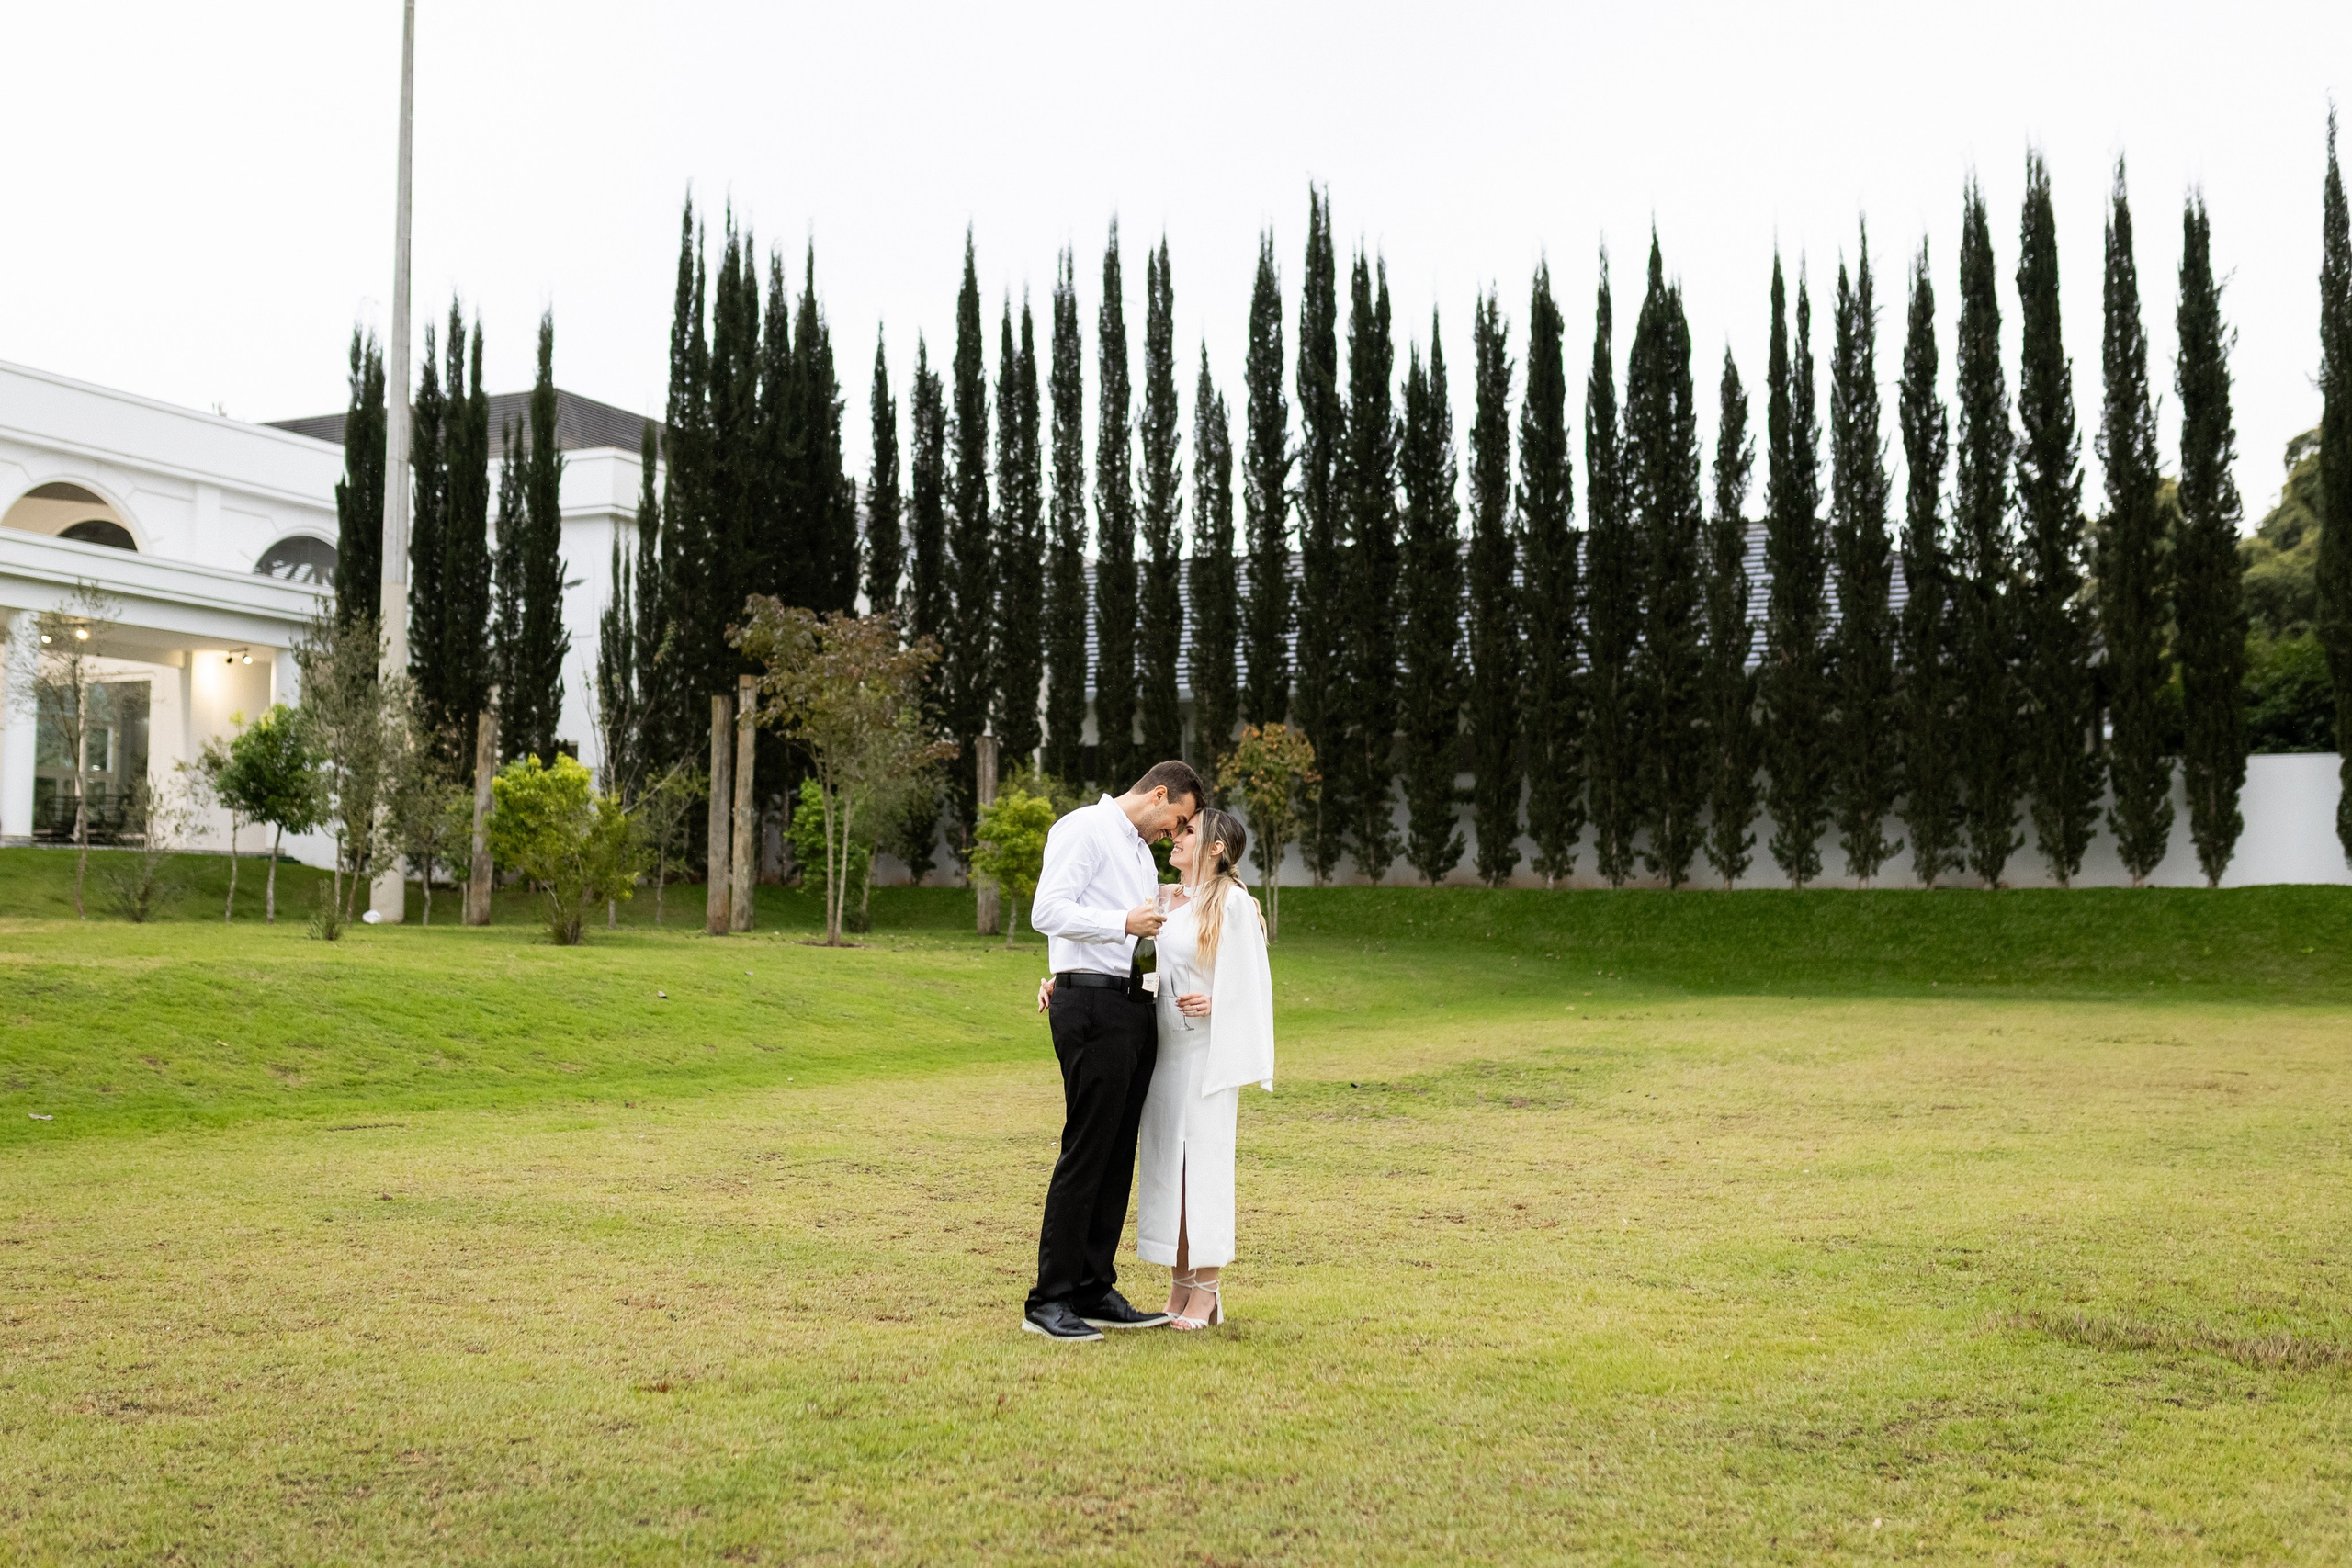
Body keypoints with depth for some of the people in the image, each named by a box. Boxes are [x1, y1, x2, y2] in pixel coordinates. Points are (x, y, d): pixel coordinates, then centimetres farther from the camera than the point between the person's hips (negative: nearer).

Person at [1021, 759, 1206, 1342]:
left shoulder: (1142, 853, 26)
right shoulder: (1085, 829, -3)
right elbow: (1048, 911, -15)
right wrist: (1125, 923, -18)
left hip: (1133, 1008, 9)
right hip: (1093, 1007, -9)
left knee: (1117, 1155, 9)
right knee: (1085, 1152, -9)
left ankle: (1095, 1292, 14)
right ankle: (1049, 1300, -4)